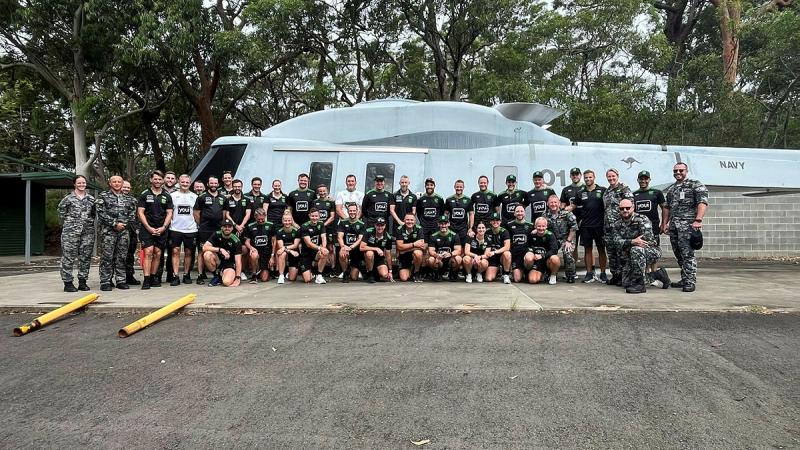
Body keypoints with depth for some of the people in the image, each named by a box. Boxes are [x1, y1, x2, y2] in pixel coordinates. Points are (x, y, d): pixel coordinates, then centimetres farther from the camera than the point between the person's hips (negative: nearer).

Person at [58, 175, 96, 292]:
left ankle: (82, 281, 14)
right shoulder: (68, 199, 0)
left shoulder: (91, 199, 11)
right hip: (71, 232, -4)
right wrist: (67, 225, 2)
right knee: (69, 257, -3)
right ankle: (68, 283, 2)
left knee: (86, 256, 6)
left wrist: (89, 223, 9)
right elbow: (61, 213, 4)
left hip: (88, 231, 4)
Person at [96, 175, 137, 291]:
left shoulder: (128, 199, 16)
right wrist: (115, 224, -12)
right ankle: (105, 282, -1)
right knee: (107, 256, -5)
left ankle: (121, 280, 12)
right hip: (108, 230, -4)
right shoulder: (103, 196, 4)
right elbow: (101, 213, -6)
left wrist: (125, 224, -2)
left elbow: (132, 214, 14)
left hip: (123, 231, 4)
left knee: (121, 257, 6)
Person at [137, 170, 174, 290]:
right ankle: (146, 280, -14)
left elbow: (169, 213, 8)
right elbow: (140, 213, -1)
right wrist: (149, 228, -10)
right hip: (147, 229, -3)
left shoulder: (167, 196, 11)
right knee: (148, 252, -12)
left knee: (157, 254, 5)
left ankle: (153, 278, 14)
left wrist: (163, 228, -6)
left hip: (161, 230, 3)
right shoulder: (144, 195, 4)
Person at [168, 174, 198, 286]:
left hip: (190, 229, 1)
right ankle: (176, 277, -5)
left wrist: (197, 225, 5)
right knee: (175, 251, -6)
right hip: (175, 229, -1)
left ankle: (186, 275, 16)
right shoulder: (172, 195, 6)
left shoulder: (194, 197, 10)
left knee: (188, 252, 6)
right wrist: (168, 224, 1)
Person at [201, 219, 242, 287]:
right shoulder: (216, 235, -7)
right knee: (207, 254, -29)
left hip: (230, 264, -3)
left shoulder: (236, 241, -14)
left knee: (227, 282, -33)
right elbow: (204, 247, -18)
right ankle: (216, 276, -6)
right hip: (218, 261, 4)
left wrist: (238, 278, -27)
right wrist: (220, 249, -29)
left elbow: (238, 261, -18)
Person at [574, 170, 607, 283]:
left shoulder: (602, 190, 1)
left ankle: (603, 273, 10)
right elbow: (575, 206, 19)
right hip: (585, 226, 3)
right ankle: (589, 273, 11)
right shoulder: (581, 193, 10)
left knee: (601, 249, 3)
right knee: (587, 249, 5)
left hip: (599, 225, -2)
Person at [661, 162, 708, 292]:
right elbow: (667, 207, 26)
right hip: (673, 226, 7)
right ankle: (684, 280, 18)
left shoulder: (696, 185, 0)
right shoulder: (670, 189, 20)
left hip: (688, 225, -7)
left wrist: (698, 220, -22)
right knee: (679, 255, 10)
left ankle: (691, 282, -8)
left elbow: (703, 203, -11)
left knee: (687, 254, -11)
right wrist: (664, 223, 19)